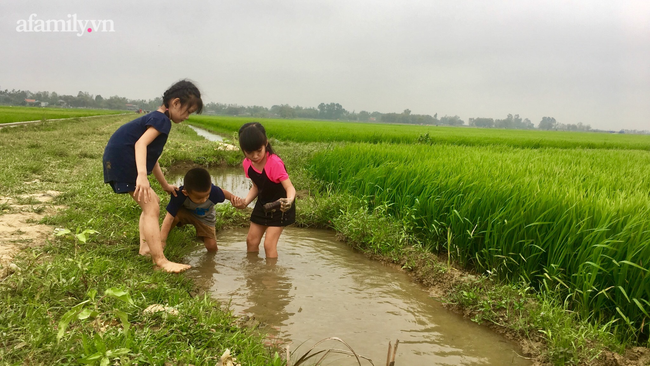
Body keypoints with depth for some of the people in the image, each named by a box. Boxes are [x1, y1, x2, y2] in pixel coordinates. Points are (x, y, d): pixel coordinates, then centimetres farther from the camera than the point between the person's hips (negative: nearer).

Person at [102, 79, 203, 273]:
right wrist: (142, 175, -43)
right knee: (151, 207, -14)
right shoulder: (161, 119, -12)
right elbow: (141, 144, -29)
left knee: (152, 202, 22)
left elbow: (151, 158, 25)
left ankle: (145, 247, 21)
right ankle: (160, 261, -17)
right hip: (123, 160, -11)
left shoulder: (156, 118, 19)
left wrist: (165, 185, 31)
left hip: (121, 161, 11)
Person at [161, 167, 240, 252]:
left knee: (212, 247, -10)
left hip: (205, 218, 1)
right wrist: (162, 241, -40)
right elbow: (169, 217, -38)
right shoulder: (179, 195, -40)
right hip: (185, 213, -1)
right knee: (175, 216, -34)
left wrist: (232, 197, -34)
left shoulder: (213, 191, -38)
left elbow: (223, 192, -13)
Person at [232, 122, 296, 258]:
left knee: (269, 243, -11)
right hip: (262, 204, 7)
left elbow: (289, 187, -34)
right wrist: (245, 201, -16)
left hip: (279, 206, -7)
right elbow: (256, 187, 2)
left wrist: (289, 200, -56)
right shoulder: (247, 164, -10)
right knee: (251, 240, 13)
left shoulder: (274, 163, -30)